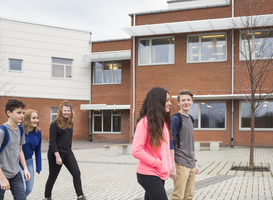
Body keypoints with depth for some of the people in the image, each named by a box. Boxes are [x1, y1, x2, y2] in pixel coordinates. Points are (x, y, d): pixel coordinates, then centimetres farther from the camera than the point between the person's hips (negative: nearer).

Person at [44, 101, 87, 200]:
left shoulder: (70, 123, 7)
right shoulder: (55, 123, -13)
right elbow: (52, 141, -16)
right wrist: (57, 156, -22)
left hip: (68, 153, 6)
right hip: (55, 153, -6)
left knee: (76, 173, -3)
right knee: (53, 176, 7)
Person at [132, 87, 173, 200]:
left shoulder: (163, 122, 13)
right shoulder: (145, 121, -13)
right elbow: (136, 150, -19)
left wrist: (168, 163, 6)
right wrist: (158, 163, -16)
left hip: (161, 174, 8)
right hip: (148, 175, -8)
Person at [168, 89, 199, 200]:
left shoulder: (190, 119, 15)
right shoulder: (176, 118, -9)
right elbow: (171, 143, -13)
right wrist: (172, 166, -17)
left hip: (191, 164, 8)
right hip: (180, 164, -8)